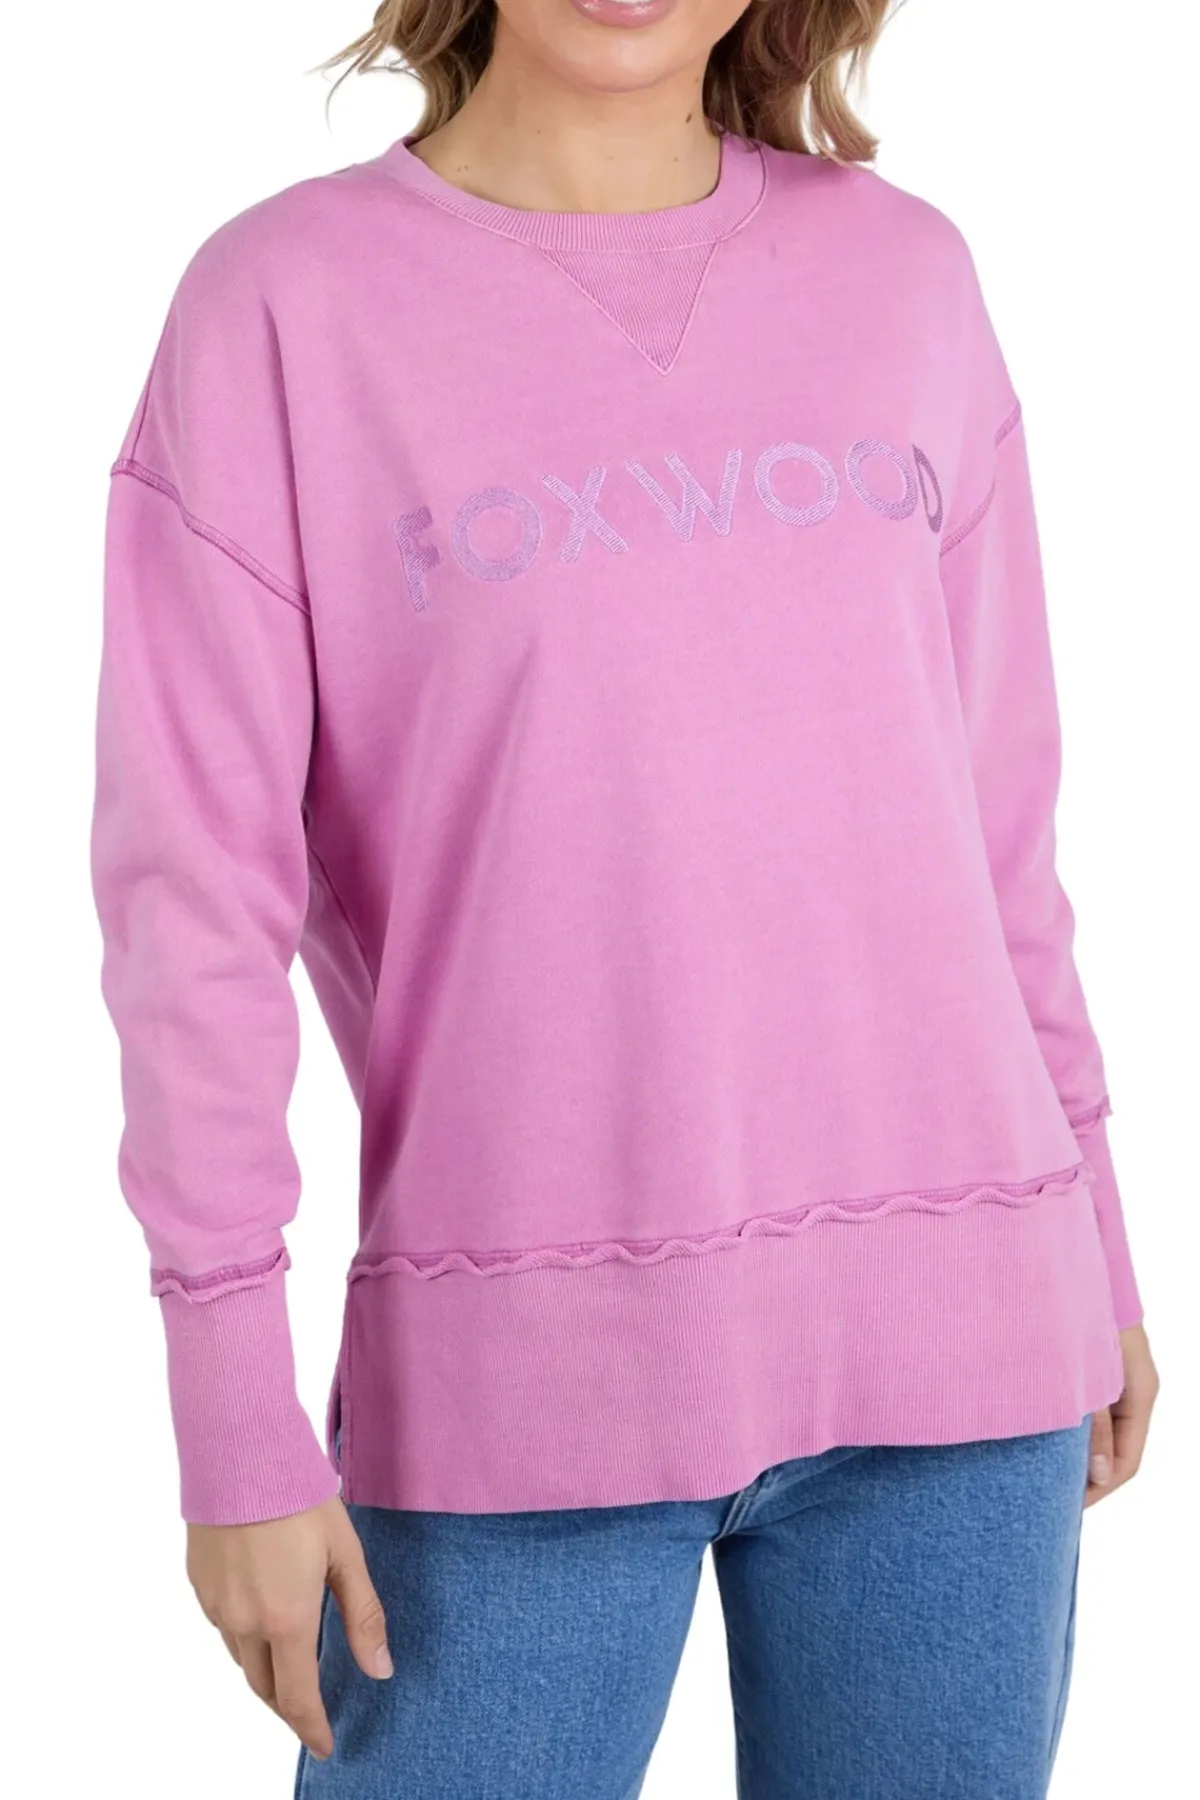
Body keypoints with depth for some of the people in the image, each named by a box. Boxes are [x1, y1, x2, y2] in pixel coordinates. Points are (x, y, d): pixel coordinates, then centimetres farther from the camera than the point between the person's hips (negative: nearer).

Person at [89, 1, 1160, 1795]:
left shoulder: (904, 273, 7)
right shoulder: (285, 300, -3)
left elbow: (996, 804, 13)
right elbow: (194, 877, -5)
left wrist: (1087, 1247, 15)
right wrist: (239, 1416, -7)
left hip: (950, 1327, 3)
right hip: (518, 1375, -3)